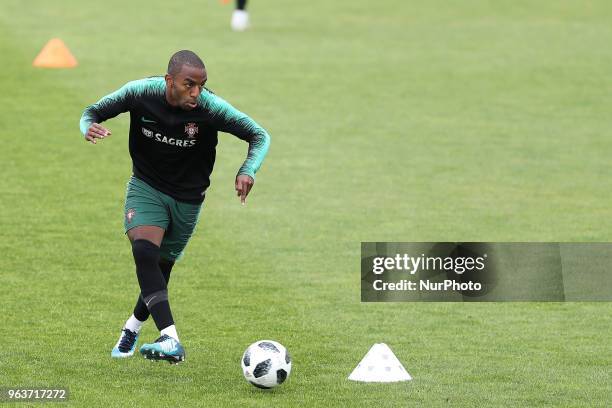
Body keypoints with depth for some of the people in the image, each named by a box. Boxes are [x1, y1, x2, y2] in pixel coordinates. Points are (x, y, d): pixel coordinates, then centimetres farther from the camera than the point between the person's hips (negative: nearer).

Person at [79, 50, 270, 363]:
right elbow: (93, 112, -6)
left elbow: (259, 136, -14)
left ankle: (133, 326, 43)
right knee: (145, 253, -26)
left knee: (160, 270, 10)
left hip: (187, 197, 1)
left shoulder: (211, 108, -23)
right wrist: (89, 128, -31)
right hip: (146, 187, -1)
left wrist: (248, 171, -34)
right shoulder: (141, 93, -19)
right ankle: (170, 341, -35)